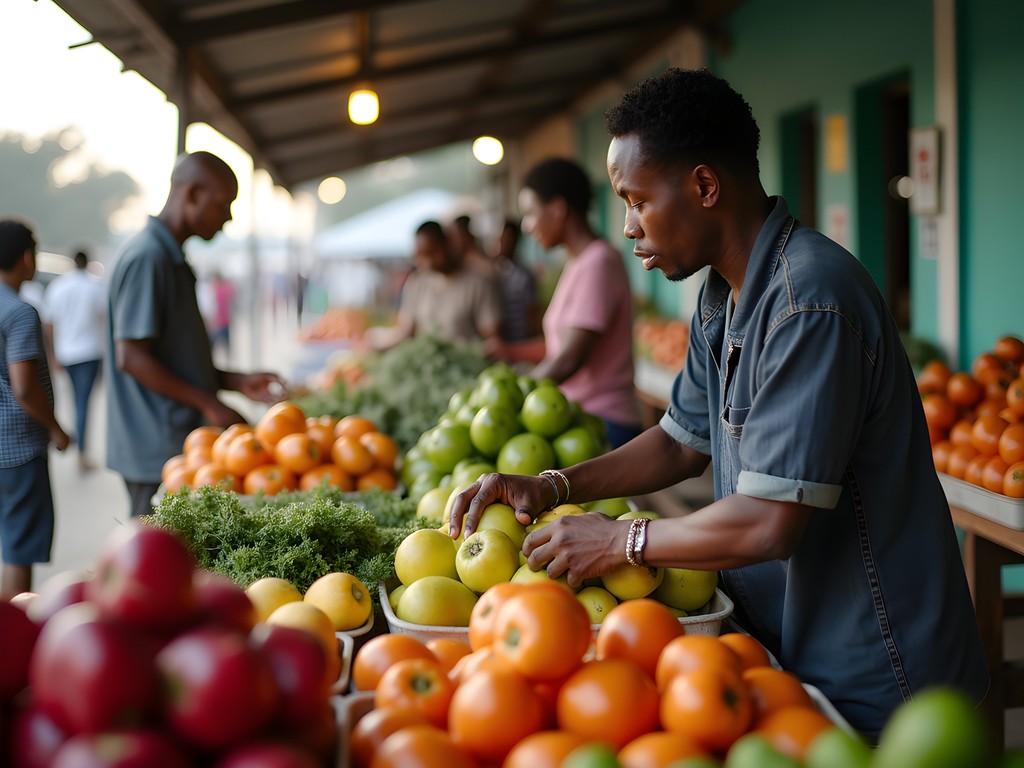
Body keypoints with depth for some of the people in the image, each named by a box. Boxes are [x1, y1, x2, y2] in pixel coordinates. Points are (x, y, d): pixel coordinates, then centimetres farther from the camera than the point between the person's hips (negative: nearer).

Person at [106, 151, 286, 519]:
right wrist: (209, 404, -15)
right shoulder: (146, 257, -15)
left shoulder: (172, 258, 16)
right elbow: (130, 357, -19)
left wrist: (238, 381, 10)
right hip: (159, 450, -10)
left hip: (180, 444, 10)